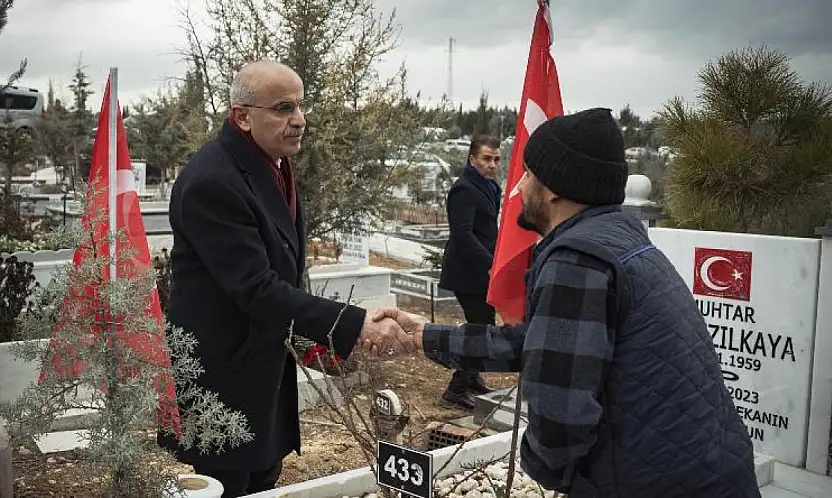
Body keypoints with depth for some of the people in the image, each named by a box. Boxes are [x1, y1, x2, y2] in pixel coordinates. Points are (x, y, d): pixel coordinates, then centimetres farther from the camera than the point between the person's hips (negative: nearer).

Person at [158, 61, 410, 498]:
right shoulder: (212, 182, -25)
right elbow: (257, 289, -29)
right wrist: (356, 326, -31)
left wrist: (309, 333, 11)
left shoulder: (272, 164, 6)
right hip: (221, 379, -9)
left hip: (265, 371, 9)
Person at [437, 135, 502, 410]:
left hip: (481, 271, 10)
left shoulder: (490, 187, 14)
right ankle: (455, 392, -2)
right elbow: (463, 234, -27)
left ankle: (472, 379, 36)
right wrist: (491, 264, -31)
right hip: (468, 273, -10)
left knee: (483, 326, 20)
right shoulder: (464, 190, -18)